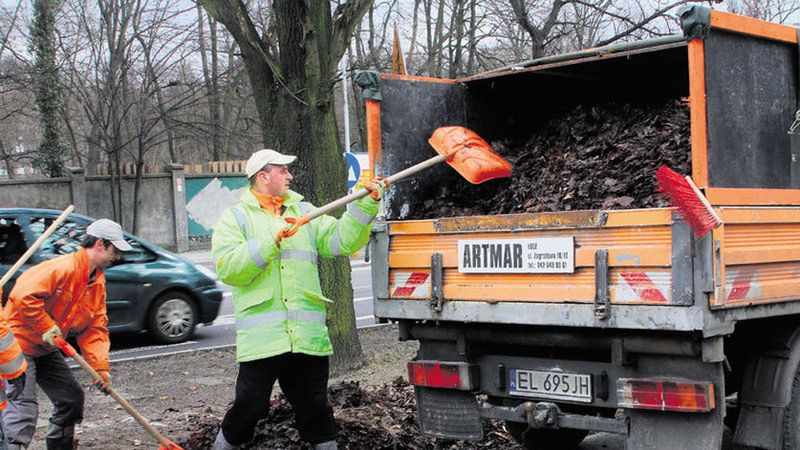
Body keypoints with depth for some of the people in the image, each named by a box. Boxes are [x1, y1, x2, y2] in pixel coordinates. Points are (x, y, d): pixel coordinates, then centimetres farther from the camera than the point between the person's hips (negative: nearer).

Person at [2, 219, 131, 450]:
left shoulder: (98, 282, 7)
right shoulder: (64, 268, -24)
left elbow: (95, 327, 5)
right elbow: (23, 295, -33)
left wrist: (100, 367, -6)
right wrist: (46, 328, -26)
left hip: (47, 349, 10)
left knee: (72, 397, 15)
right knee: (23, 406, -17)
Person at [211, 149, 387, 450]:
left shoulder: (305, 212, 18)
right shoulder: (234, 219, 5)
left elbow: (341, 240, 6)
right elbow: (227, 268, -10)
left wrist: (365, 204, -5)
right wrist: (271, 241, -17)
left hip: (308, 336, 4)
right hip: (261, 339, -3)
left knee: (315, 409, 9)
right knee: (249, 407, 0)